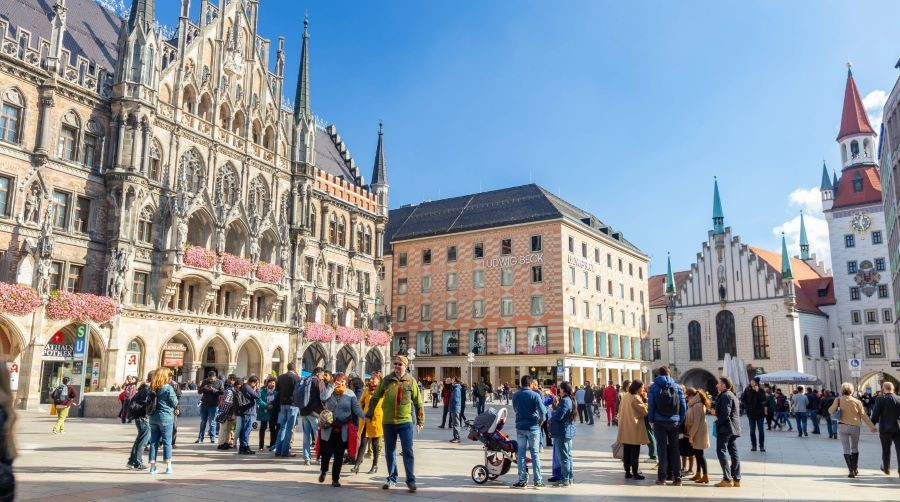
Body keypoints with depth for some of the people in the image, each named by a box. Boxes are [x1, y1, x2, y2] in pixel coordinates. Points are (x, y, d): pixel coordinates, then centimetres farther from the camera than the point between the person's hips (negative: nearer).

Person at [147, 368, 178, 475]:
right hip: (165, 417, -5)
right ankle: (168, 466, 3)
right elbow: (175, 403, -8)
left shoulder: (152, 388, 5)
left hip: (153, 417, 5)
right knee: (167, 442, 2)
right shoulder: (168, 388, -12)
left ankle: (152, 466, 14)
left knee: (154, 442, 10)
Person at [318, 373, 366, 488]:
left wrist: (365, 416, -23)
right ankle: (323, 471, 35)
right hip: (328, 429, 0)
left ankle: (335, 479, 20)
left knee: (339, 455, 6)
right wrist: (332, 387, -15)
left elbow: (356, 408, -9)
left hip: (343, 430, 0)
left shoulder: (350, 394, -1)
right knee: (326, 453, 2)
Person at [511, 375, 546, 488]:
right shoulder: (535, 395, -11)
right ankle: (538, 481, 8)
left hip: (520, 427, 3)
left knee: (521, 453, 7)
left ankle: (522, 480, 8)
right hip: (533, 427, -3)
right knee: (534, 453, 5)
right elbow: (542, 411, -14)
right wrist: (541, 420, 1)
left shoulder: (515, 395, 3)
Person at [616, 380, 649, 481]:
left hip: (624, 428, 7)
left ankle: (627, 472, 14)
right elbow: (645, 411, -13)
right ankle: (635, 473, 3)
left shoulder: (626, 396, 9)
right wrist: (645, 400, -5)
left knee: (626, 451, 10)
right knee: (635, 452, 0)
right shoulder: (636, 398, -14)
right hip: (634, 428, -7)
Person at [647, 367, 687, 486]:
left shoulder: (654, 387, -2)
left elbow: (650, 405, -7)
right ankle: (677, 478, 8)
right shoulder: (677, 387, 4)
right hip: (674, 422, 2)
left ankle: (662, 477, 3)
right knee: (674, 449, 9)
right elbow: (683, 405, 1)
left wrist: (651, 420, 1)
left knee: (662, 448, 3)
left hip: (659, 422, -2)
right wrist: (681, 420, 7)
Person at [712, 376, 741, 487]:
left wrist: (718, 423, -11)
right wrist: (717, 413, 21)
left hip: (725, 428, -10)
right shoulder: (732, 396, 19)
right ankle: (736, 480, 10)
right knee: (733, 453, 9)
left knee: (721, 451, -7)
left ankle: (727, 479, -9)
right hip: (734, 429, 10)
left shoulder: (725, 396, -12)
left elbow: (726, 413, -21)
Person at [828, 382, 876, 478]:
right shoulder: (857, 401, -1)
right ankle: (855, 469, 23)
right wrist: (871, 426, 2)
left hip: (842, 426, -1)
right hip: (855, 427, 1)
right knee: (855, 448, 19)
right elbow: (863, 415, -2)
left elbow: (831, 411, -9)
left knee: (847, 449, 2)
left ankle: (851, 470, -4)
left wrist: (836, 403, 5)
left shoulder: (839, 400, -4)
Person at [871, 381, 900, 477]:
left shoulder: (880, 399, -11)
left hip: (885, 428, -2)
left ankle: (886, 469, 25)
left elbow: (875, 414, -10)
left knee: (886, 450, 13)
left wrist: (872, 424, 4)